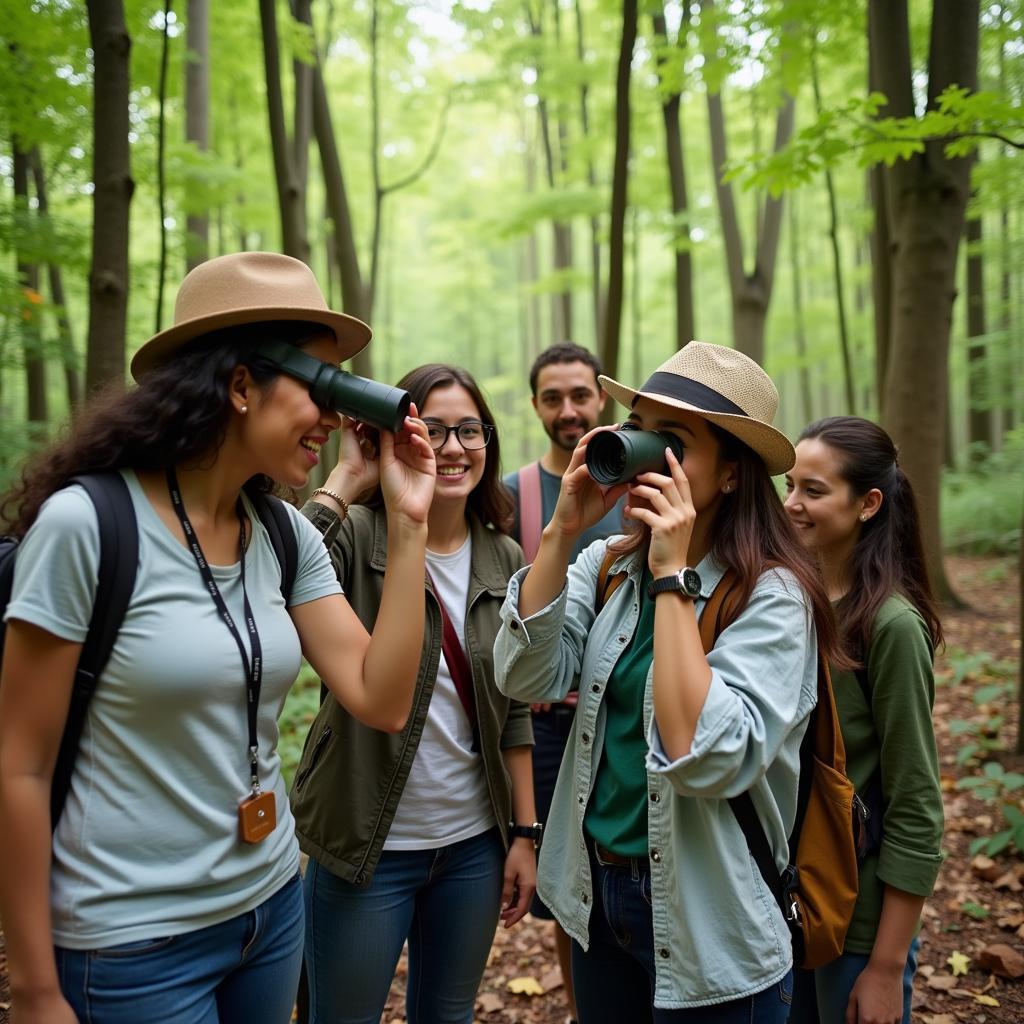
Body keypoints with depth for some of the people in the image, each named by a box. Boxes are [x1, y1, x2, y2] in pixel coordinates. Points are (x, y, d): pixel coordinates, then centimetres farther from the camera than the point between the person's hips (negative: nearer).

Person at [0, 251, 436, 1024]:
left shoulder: (287, 534, -2)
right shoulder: (86, 523, -19)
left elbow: (381, 701, -8)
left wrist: (407, 524, -13)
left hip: (272, 903, 6)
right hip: (132, 939, -6)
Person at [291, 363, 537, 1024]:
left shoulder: (504, 559, 1)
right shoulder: (357, 536, -13)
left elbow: (514, 711, 6)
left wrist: (524, 833, 6)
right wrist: (345, 480, -28)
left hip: (475, 843, 4)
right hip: (368, 844, -4)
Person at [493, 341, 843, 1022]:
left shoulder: (771, 595, -19)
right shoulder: (607, 566, -2)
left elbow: (707, 760, -30)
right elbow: (526, 677, -12)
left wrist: (672, 575, -28)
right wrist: (562, 530, -18)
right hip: (596, 891, 5)